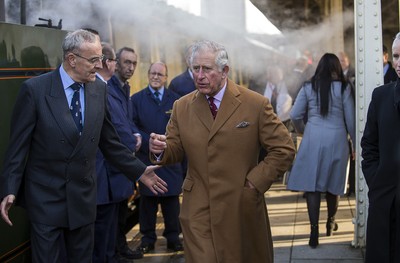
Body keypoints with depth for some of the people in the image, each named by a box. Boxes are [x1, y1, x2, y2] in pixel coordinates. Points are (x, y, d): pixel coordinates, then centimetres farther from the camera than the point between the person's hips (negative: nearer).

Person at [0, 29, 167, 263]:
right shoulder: (35, 89, -11)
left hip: (84, 197, 4)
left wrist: (139, 171, 9)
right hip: (46, 197, -4)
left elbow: (109, 141, 10)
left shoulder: (100, 89, 1)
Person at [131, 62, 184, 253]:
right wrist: (149, 141, -12)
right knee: (147, 200, 5)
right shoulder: (137, 99, 5)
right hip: (146, 157, -1)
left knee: (171, 200, 5)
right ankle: (148, 238, 14)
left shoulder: (175, 99, 8)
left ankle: (173, 238, 15)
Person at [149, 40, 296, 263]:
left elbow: (284, 149, -3)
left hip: (242, 209, -1)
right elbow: (176, 150, 10)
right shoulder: (182, 108, 5)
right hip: (198, 210, 1)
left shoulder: (255, 104, -5)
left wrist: (256, 181, -10)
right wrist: (161, 150, -13)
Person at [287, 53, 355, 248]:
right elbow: (350, 119, 1)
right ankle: (331, 223, 32)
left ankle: (314, 230, -6)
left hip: (313, 138, 0)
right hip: (337, 139, 1)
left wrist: (302, 131, 21)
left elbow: (295, 115, 2)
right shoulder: (343, 88, 0)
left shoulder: (308, 87, 3)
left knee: (312, 184, 1)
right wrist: (355, 141, 14)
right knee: (333, 183, 15)